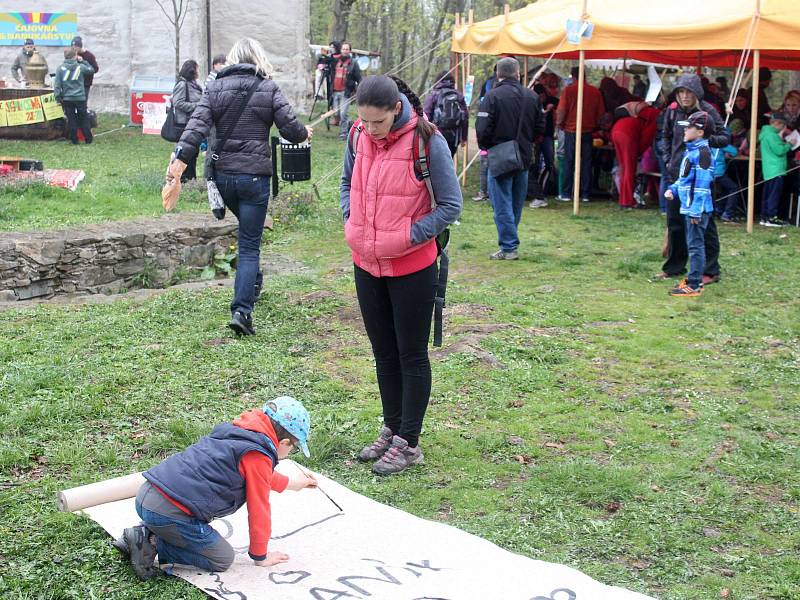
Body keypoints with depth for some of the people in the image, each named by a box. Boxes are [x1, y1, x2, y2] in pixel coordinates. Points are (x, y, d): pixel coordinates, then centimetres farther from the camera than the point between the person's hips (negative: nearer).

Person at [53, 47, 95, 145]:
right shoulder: (80, 67, -5)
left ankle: (74, 139, 8)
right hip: (80, 98, 0)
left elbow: (57, 85, -5)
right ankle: (88, 139, 13)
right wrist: (82, 62, 16)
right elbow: (91, 70, 14)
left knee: (71, 119, 7)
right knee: (84, 119, 10)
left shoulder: (60, 69, -4)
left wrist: (58, 98, 1)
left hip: (67, 99, 0)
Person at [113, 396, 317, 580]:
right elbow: (258, 512, -1)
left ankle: (146, 534, 12)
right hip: (169, 512, -9)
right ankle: (152, 544, -4)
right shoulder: (259, 456, -9)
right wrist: (260, 557, 14)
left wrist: (289, 483, 53)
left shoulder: (237, 431, 18)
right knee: (222, 560, 7)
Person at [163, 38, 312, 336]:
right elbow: (291, 128, -3)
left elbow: (197, 124, -9)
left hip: (221, 174, 3)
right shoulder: (269, 89, -1)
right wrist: (305, 133, 19)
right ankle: (242, 310, -11)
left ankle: (253, 283, 40)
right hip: (255, 175, -3)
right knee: (249, 244, -1)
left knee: (248, 230, 29)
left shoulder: (215, 87, 4)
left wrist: (181, 158, -15)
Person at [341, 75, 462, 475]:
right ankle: (391, 429, 31)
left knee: (411, 355, 6)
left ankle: (408, 443, 16)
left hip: (411, 267, -5)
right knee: (383, 351, 16)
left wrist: (408, 236, -15)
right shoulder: (358, 135, -1)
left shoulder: (426, 140, -16)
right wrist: (351, 221, 2)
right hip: (366, 264, 6)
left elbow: (451, 205, -11)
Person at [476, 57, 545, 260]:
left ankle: (509, 247, -2)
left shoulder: (493, 96, -14)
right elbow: (540, 127, 9)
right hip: (524, 157, 6)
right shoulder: (532, 96, 3)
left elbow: (482, 129, -17)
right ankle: (510, 241, 26)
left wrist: (485, 146, 2)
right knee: (517, 202, 16)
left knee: (502, 204, -1)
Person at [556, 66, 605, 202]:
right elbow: (601, 113, 9)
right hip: (588, 131, 3)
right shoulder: (596, 92, 4)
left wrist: (559, 123, 7)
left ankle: (566, 194, 3)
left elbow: (561, 110, -10)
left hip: (571, 130, -3)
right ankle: (585, 194, 7)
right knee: (586, 163, 7)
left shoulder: (569, 90, -7)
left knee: (569, 163, 3)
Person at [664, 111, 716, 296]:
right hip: (689, 207, 10)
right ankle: (694, 278, 28)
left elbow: (702, 183, -20)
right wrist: (673, 189, 8)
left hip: (698, 208, -10)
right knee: (693, 244, 17)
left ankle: (694, 286, -4)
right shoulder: (690, 151, 15)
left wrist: (696, 210, -23)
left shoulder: (702, 152, -15)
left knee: (695, 245, -7)